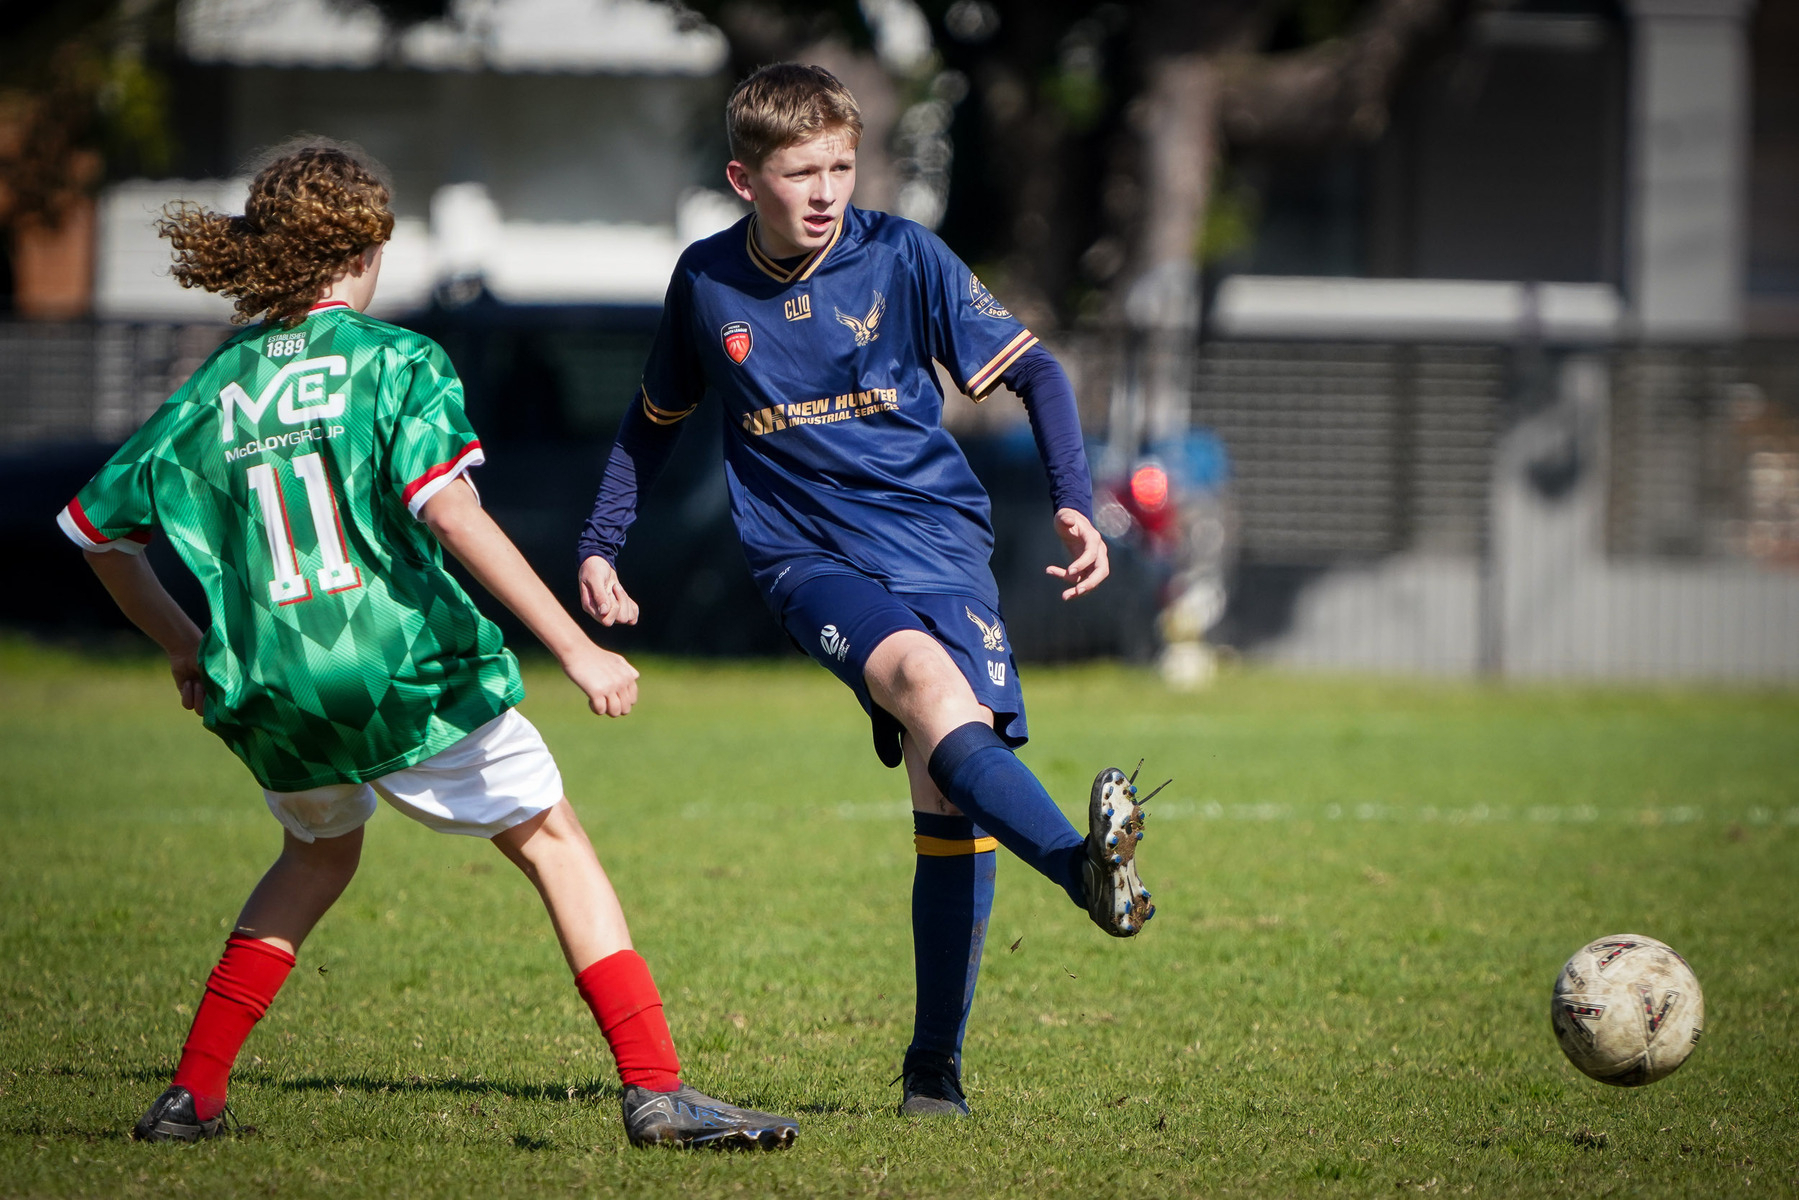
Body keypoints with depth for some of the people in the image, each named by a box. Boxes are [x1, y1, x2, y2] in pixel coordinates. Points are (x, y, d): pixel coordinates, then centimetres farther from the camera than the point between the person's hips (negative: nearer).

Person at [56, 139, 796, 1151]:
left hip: (271, 690, 5)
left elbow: (97, 529, 18)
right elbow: (448, 509, -18)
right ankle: (656, 1090, -5)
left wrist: (183, 645, 33)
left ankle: (194, 1093, 24)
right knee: (554, 841, 7)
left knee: (320, 852, 31)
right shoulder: (394, 359, -4)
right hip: (405, 670, -5)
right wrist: (576, 649, -20)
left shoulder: (215, 389, 11)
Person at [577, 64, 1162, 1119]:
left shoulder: (902, 258, -2)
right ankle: (1085, 864, -56)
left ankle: (936, 1063, 3)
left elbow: (1034, 371, 1)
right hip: (812, 556, -1)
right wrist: (601, 547, 17)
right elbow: (656, 421, 22)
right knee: (926, 677, -33)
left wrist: (1076, 505, -10)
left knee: (947, 788, -10)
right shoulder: (706, 283, 5)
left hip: (938, 535, 1)